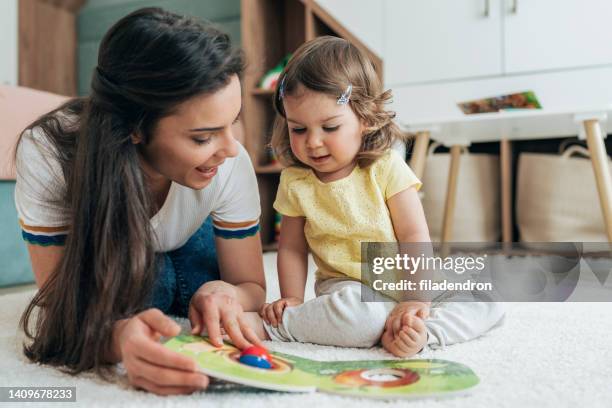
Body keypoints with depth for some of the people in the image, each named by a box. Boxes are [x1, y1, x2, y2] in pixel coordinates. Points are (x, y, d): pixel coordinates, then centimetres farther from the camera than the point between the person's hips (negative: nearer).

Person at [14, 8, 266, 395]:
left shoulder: (229, 162, -34)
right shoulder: (48, 152, -38)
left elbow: (253, 287, -21)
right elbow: (68, 308, -35)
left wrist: (224, 293, -46)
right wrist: (120, 336, -59)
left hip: (188, 248, 2)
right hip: (96, 253, -2)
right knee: (147, 274, -29)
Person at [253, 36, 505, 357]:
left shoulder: (387, 168, -10)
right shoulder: (295, 182, -3)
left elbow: (414, 237, -12)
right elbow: (292, 249, 4)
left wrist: (416, 300, -21)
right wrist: (292, 301, -8)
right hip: (346, 287, -2)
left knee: (487, 303, -14)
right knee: (356, 314, -39)